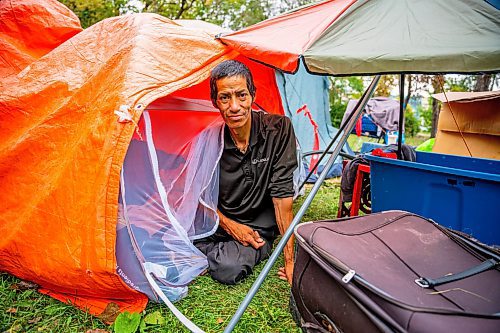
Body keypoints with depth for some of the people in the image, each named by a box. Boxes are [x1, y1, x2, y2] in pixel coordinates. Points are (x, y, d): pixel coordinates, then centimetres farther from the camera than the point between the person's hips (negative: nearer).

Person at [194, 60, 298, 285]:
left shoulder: (278, 129, -16)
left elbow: (282, 194, -17)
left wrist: (290, 260, -16)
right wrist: (229, 225, -12)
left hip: (259, 228, -1)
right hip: (219, 223, 2)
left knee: (228, 269, -28)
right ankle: (220, 249, 5)